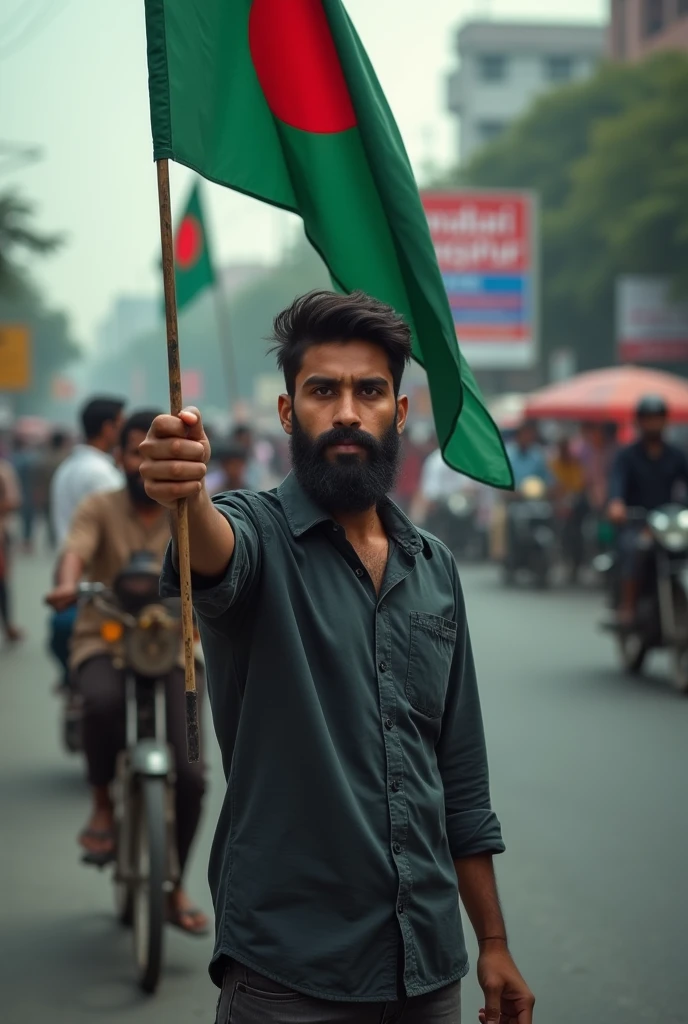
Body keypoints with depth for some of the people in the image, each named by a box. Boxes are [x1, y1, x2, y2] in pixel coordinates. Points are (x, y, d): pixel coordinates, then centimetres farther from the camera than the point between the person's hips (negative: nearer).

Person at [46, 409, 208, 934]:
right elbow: (77, 548, -19)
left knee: (189, 774, -9)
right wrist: (68, 583, -42)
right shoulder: (100, 508, 1)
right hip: (103, 643, -2)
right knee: (103, 701, -38)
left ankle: (174, 886, 13)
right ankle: (102, 804, -11)